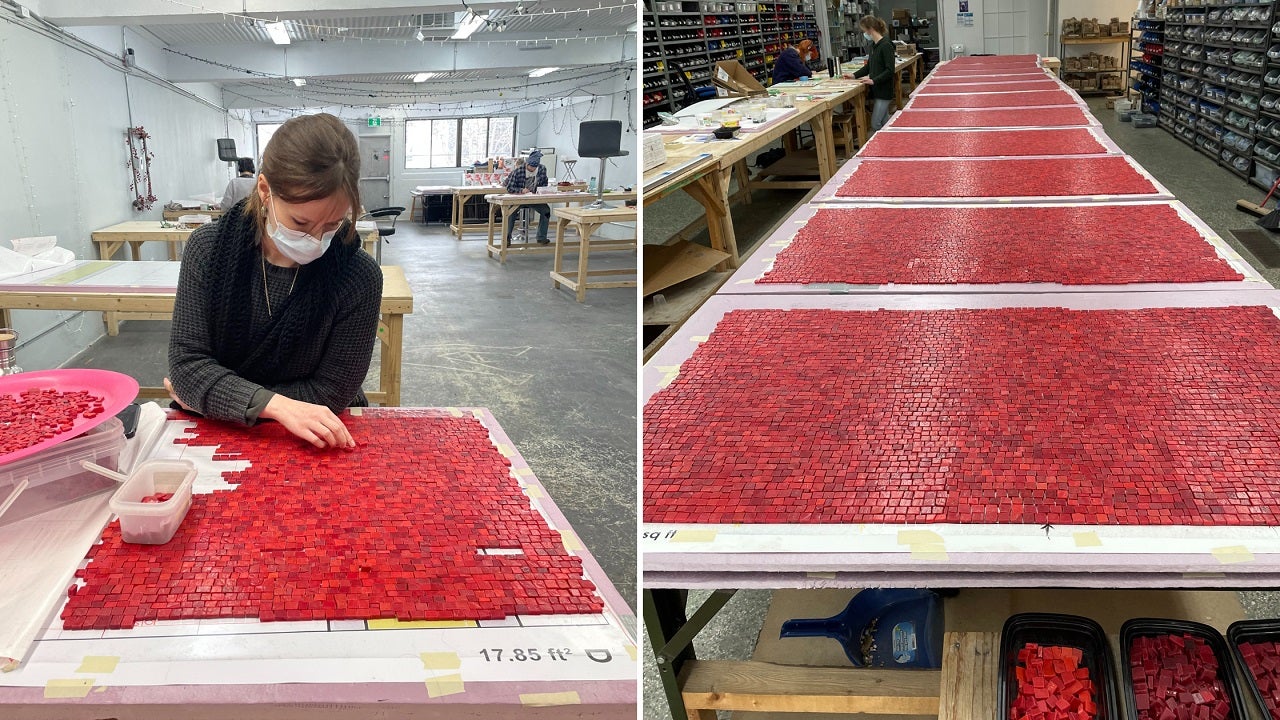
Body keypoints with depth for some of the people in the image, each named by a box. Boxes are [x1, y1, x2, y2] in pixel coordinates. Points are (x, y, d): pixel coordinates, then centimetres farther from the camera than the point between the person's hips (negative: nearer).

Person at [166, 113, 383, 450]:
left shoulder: (359, 277, -15)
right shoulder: (209, 249, -9)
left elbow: (330, 393, -11)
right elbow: (186, 365, -12)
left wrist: (212, 397, -11)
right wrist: (276, 405, -28)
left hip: (320, 440, -1)